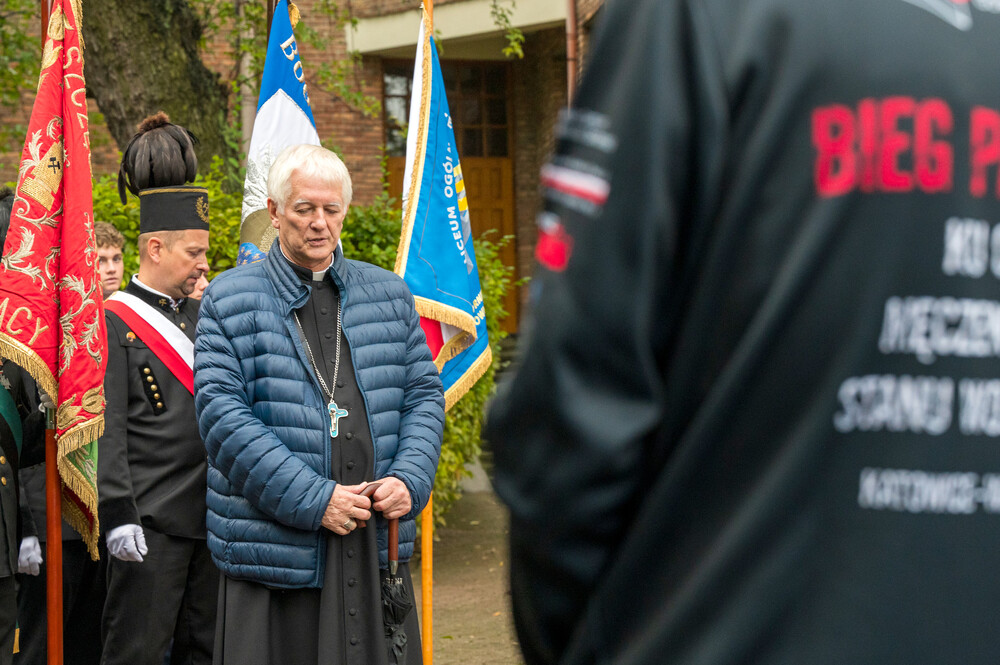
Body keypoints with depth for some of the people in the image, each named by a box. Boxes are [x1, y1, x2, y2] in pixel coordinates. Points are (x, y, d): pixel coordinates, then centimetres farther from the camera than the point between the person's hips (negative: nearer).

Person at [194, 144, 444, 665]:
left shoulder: (389, 295, 14)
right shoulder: (228, 301, 1)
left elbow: (424, 395, 14)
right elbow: (223, 416, -9)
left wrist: (409, 480, -5)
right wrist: (314, 500, -15)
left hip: (377, 548, 4)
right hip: (276, 552, -3)